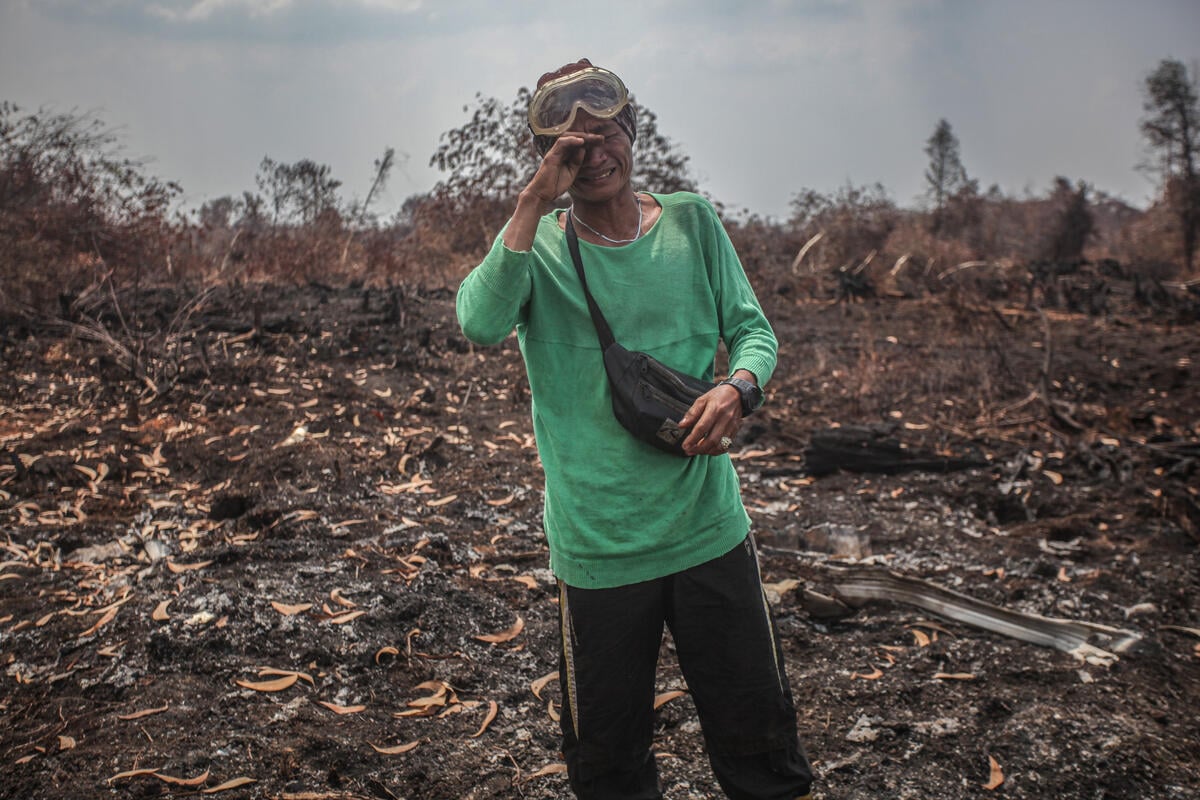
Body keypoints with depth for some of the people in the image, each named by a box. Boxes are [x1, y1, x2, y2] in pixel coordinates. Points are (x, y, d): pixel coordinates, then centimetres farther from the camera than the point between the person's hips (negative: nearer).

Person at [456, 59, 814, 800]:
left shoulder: (692, 221, 2)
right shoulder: (539, 244, -5)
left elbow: (753, 329, 6)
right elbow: (481, 323, -24)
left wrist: (739, 388, -16)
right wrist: (535, 201, -25)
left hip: (709, 526, 2)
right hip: (597, 545, -1)